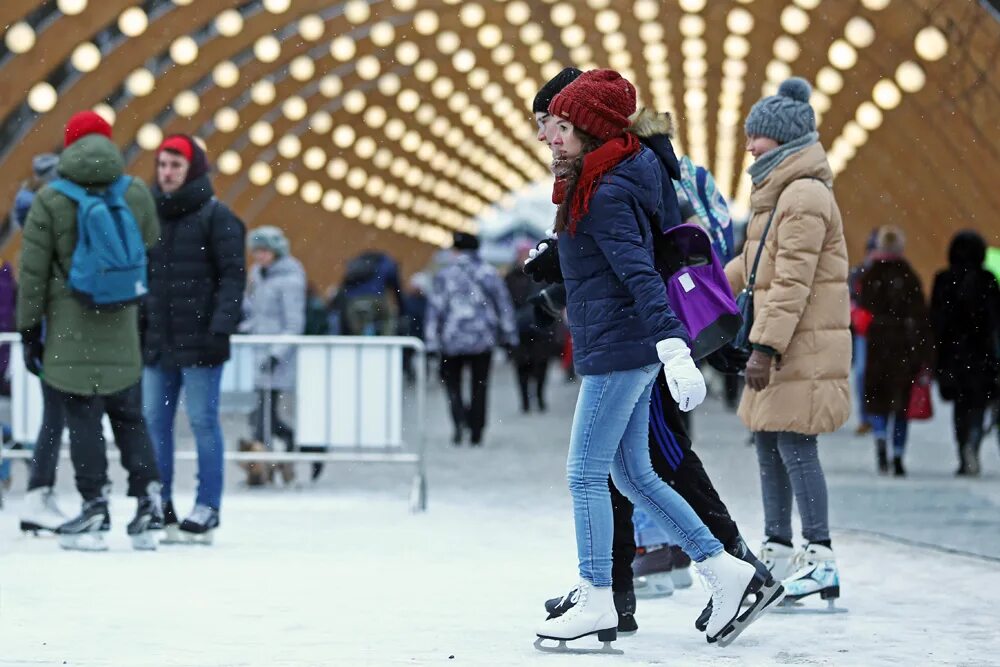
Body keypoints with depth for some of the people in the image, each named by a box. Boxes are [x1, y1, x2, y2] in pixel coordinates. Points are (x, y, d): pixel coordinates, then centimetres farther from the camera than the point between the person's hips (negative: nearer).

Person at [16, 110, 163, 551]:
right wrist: (144, 316, 18)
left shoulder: (51, 200, -7)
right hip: (122, 332, 3)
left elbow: (33, 272, -5)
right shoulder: (136, 194, 1)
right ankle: (148, 501, 5)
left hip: (70, 332, -3)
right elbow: (152, 259, 8)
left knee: (83, 419, 2)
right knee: (129, 416, 13)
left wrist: (29, 328, 3)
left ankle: (95, 507, 0)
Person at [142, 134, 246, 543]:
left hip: (199, 343, -6)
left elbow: (233, 276, -10)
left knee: (203, 423, -3)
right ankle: (159, 506, 15)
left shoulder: (216, 217, -5)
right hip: (157, 342, 6)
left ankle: (207, 509, 2)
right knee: (155, 422, 7)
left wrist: (222, 327, -18)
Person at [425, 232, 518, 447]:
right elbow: (504, 304, 4)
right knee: (480, 385, 9)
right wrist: (508, 335, 11)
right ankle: (476, 434, 8)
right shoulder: (489, 273, 2)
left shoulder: (445, 275, -2)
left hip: (453, 339, -1)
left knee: (451, 379, 13)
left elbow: (435, 308, -3)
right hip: (483, 339, 1)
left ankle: (460, 417, -13)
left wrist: (431, 341, -1)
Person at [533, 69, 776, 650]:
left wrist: (674, 350, -35)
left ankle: (597, 603, 4)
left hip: (616, 351, -10)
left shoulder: (605, 195, -17)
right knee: (633, 475, 13)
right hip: (629, 351, 10)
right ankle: (728, 572, 13)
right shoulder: (605, 180, 13)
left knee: (586, 473, -3)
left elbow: (641, 275, -27)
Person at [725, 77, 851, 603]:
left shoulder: (805, 196, -16)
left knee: (794, 444, -11)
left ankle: (821, 559, -8)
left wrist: (765, 346, -24)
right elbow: (754, 263, 28)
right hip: (781, 345, 11)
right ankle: (777, 552, 20)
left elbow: (792, 282, -22)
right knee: (767, 440, 12)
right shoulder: (780, 193, 17)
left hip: (805, 345, -10)